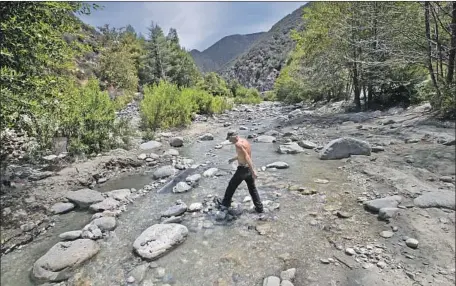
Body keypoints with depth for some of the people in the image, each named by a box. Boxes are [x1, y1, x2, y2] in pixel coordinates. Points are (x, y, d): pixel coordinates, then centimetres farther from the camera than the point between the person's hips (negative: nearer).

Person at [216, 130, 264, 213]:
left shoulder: (238, 144, -19)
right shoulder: (245, 141, 10)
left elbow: (247, 157, -28)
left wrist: (253, 171, -32)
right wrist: (234, 159, 36)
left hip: (242, 169, -8)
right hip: (249, 169, 8)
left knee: (231, 186, 12)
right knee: (252, 189, 16)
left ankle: (225, 203, 29)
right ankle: (259, 208, 20)